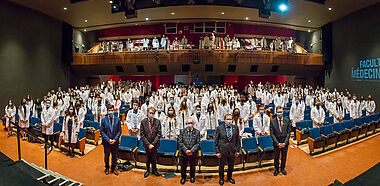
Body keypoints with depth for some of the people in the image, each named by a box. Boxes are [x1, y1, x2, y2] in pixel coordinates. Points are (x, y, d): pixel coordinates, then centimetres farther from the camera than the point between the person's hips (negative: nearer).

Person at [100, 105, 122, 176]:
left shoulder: (118, 120, -3)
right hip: (106, 142, 0)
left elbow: (119, 130, -2)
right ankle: (107, 168, 37)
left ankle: (113, 168, 33)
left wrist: (115, 139, -12)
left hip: (115, 142, 1)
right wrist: (108, 139, -15)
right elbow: (102, 131, -6)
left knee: (114, 156, 13)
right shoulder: (103, 120, -5)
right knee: (106, 156, 16)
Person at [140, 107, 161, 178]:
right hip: (146, 144, 1)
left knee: (154, 158, 11)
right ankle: (148, 170, 36)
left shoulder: (157, 122, -6)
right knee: (148, 158, 15)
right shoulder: (143, 122, -5)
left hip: (155, 144, 0)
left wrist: (153, 144, -14)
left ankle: (154, 170, 34)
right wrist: (148, 144, -12)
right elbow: (142, 134, -5)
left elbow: (159, 134, -7)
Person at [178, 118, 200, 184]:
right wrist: (186, 150, -16)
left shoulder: (197, 132, -2)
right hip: (183, 153, 0)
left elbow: (198, 143, -6)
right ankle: (183, 177, 39)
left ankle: (192, 176, 43)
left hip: (193, 154, 0)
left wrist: (192, 151, -17)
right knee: (183, 167, 14)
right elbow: (180, 142, -5)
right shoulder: (182, 131, 0)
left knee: (192, 166, 18)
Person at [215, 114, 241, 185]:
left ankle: (229, 177, 42)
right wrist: (217, 151, -9)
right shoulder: (219, 128, -8)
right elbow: (216, 141, -6)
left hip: (232, 151, 2)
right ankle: (221, 178, 36)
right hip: (223, 150, -2)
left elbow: (238, 140, 5)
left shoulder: (236, 128, 0)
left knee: (231, 165, 18)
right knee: (221, 165, 13)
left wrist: (237, 150, 1)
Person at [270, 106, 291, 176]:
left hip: (285, 143, 2)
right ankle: (276, 169, 32)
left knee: (284, 157, 17)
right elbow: (272, 133, -8)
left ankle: (283, 168, 38)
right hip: (276, 143, -1)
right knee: (276, 157, 13)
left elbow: (289, 132, -2)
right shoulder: (272, 121, -9)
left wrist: (285, 142, -10)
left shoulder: (287, 120, -4)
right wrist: (277, 143, -14)